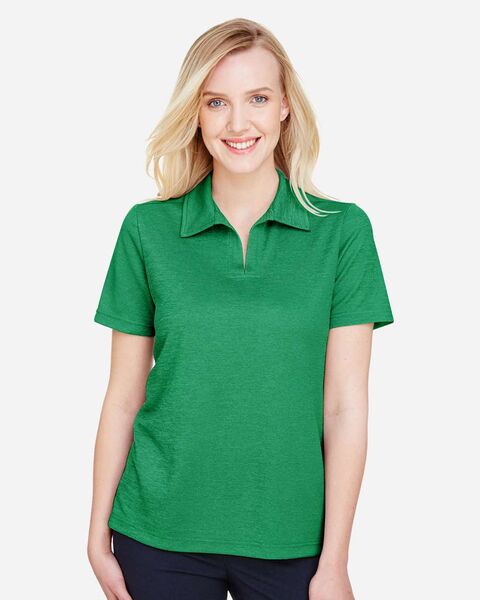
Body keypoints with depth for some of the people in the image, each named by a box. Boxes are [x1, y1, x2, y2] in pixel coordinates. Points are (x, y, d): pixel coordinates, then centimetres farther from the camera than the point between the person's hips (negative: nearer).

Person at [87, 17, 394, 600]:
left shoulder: (343, 230, -5)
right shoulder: (148, 229, -2)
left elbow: (345, 406, -6)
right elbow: (123, 398, 1)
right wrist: (98, 535, 1)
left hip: (289, 539, 0)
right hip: (160, 537, 1)